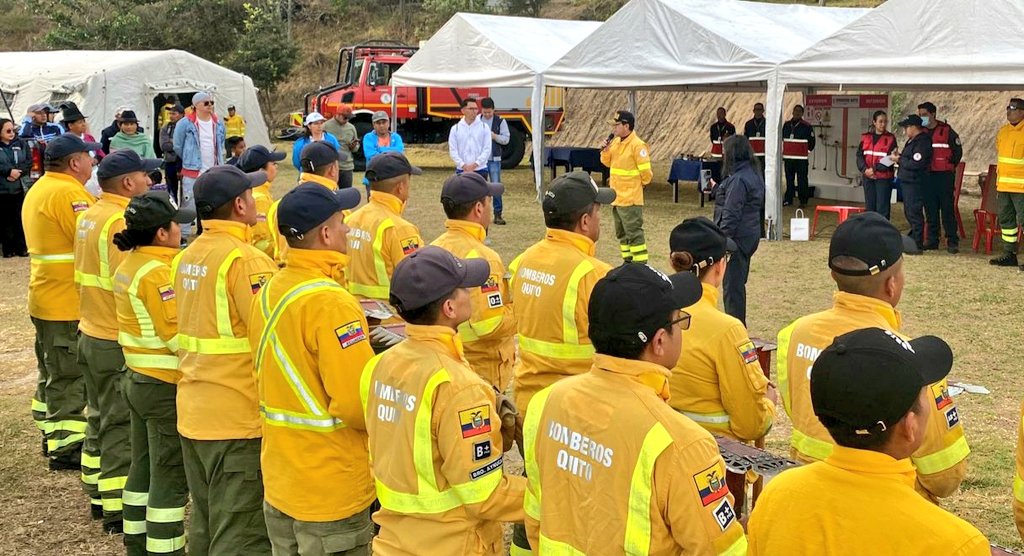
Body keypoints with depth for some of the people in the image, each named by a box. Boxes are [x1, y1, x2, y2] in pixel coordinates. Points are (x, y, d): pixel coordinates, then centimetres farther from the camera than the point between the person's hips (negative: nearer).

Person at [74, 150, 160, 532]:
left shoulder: (90, 216, 9)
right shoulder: (120, 222, -21)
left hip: (91, 333, 9)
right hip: (119, 341, -9)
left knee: (101, 416, 19)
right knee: (121, 427, -1)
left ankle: (98, 493, 30)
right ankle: (119, 509, 5)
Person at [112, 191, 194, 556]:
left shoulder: (129, 264, 8)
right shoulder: (157, 272, -21)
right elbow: (180, 337, -23)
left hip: (137, 378, 9)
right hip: (166, 387, -9)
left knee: (143, 468, 18)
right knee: (170, 478, 0)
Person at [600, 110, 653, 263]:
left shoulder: (637, 145, -18)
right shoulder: (616, 142, 7)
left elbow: (645, 172, -16)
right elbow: (607, 162, 18)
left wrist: (640, 184, 2)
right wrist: (605, 151, -2)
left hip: (630, 198, -9)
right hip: (616, 197, 9)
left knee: (634, 233, -6)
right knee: (621, 233, 17)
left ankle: (640, 265, -1)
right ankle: (628, 261, 27)